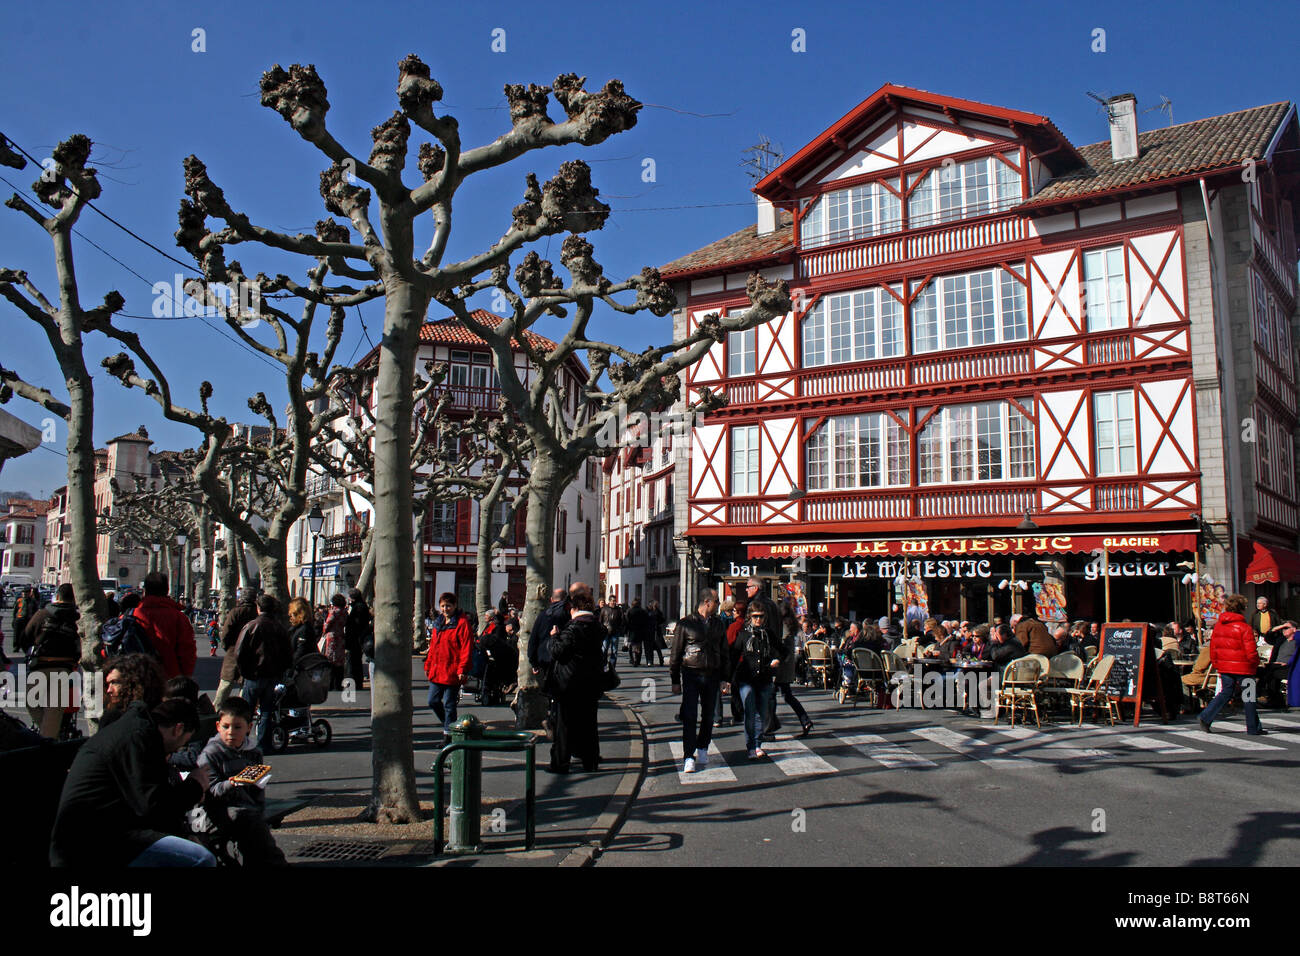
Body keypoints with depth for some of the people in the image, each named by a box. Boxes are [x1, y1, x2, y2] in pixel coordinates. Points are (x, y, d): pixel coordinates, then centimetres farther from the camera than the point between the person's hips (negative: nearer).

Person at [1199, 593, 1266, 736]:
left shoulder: (1218, 625, 4)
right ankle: (1253, 728, 16)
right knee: (1249, 696, 8)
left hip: (1224, 666, 5)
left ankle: (1205, 717, 1)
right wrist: (1256, 664, 5)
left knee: (1225, 693, 14)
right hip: (1243, 668, -5)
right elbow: (1251, 652, -14)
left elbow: (1213, 647, 9)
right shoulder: (1245, 628, -14)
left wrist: (1216, 663, 19)